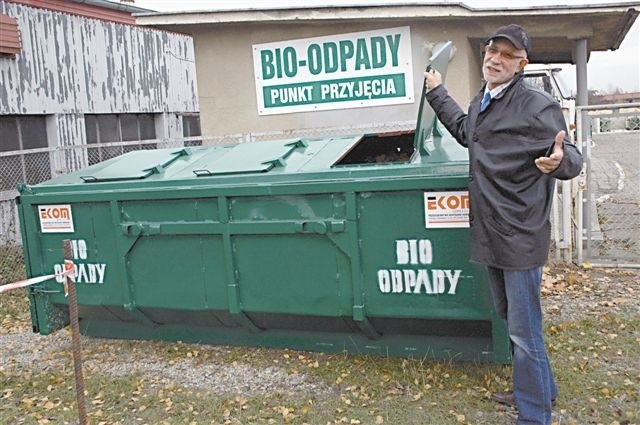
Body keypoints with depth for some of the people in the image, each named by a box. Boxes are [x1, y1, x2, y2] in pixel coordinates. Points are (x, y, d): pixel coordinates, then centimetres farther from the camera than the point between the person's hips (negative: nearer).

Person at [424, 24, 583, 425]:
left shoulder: (538, 105, -15)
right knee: (510, 318, 21)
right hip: (491, 232, 9)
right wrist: (437, 93, 36)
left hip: (520, 235, -9)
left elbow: (573, 158, -17)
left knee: (524, 331, -1)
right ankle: (541, 388, 40)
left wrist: (560, 159, -41)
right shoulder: (481, 101, 11)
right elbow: (465, 130, 32)